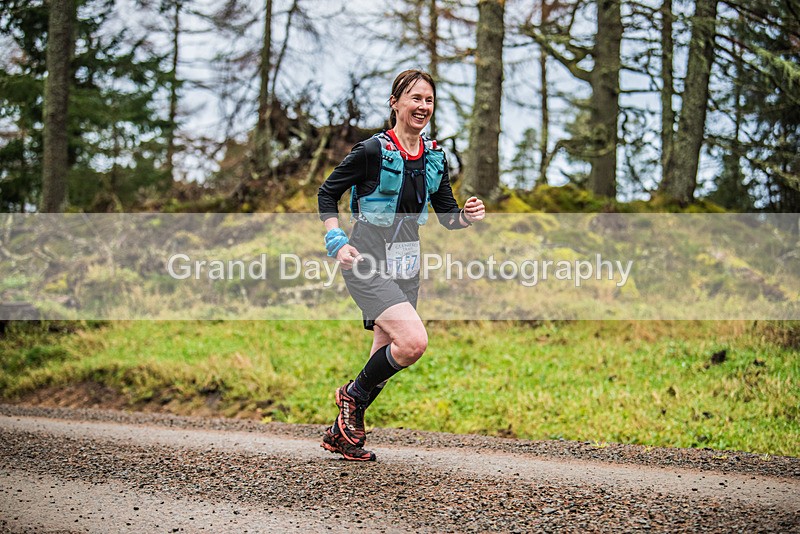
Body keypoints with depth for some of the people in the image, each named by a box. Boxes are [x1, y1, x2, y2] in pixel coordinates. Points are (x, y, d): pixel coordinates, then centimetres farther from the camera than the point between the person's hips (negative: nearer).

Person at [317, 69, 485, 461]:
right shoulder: (373, 151, -12)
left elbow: (447, 215, 12)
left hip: (405, 268, 7)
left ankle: (340, 434, 26)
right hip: (367, 265, -7)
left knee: (386, 357, 9)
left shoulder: (434, 157, 6)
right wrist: (337, 242, -14)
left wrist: (468, 216, -10)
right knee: (414, 341, -23)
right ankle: (353, 395, 2)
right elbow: (327, 193, -3)